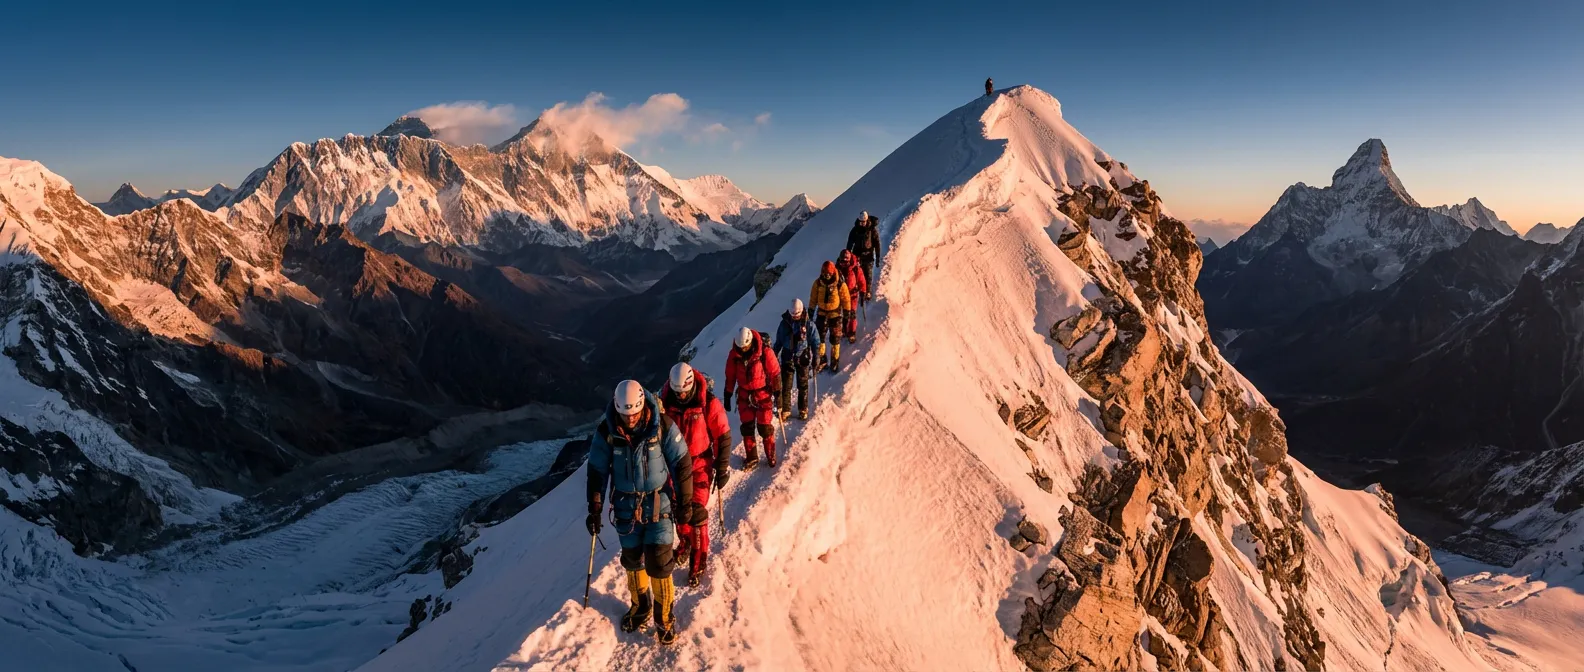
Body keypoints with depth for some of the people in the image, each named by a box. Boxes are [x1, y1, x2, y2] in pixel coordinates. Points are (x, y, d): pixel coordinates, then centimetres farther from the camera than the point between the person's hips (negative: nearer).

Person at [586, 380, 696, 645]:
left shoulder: (662, 426, -19)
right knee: (632, 558, 15)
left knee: (658, 560, -4)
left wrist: (685, 502, -3)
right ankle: (640, 605, 39)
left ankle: (664, 616, 16)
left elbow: (682, 464, -8)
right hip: (626, 504, 2)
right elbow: (597, 471, -1)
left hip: (659, 502, -2)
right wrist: (594, 509, 1)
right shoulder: (606, 431, -14)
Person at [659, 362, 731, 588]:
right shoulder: (665, 402, -10)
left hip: (700, 464, -3)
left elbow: (722, 436, -10)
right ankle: (685, 541, 42)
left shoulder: (709, 404, -19)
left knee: (697, 511, -6)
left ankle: (699, 562, 8)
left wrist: (722, 468, -8)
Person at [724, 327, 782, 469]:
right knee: (747, 428, 10)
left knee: (765, 428, 1)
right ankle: (751, 457, 23)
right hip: (744, 396, 4)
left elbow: (775, 373, -10)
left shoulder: (765, 353, -19)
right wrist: (727, 397, 7)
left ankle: (771, 456, 19)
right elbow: (730, 377, 3)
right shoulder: (734, 354, -8)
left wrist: (778, 394, -7)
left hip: (763, 395, -3)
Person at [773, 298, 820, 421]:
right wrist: (774, 357, 10)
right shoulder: (784, 323, -1)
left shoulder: (809, 324, -7)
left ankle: (803, 410, 20)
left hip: (803, 358, -2)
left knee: (803, 386, 8)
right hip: (788, 358, 2)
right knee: (785, 385, 2)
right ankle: (785, 409, 14)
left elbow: (815, 342, -1)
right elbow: (778, 342, 9)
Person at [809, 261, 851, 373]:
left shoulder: (840, 284, -16)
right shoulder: (818, 283, -7)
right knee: (819, 338, 5)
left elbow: (846, 299, -6)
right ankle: (821, 360, 19)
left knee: (835, 339, 8)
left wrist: (846, 313, -3)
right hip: (821, 313, 3)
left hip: (835, 314, -2)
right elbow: (813, 298, 3)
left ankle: (835, 361, 21)